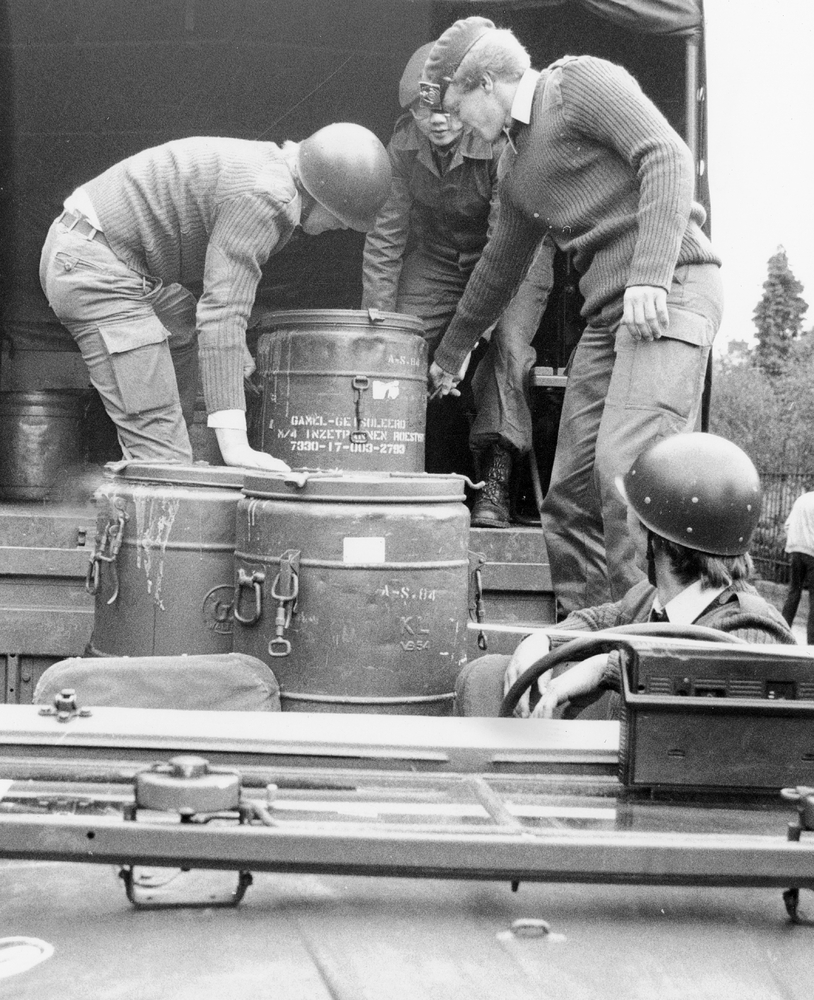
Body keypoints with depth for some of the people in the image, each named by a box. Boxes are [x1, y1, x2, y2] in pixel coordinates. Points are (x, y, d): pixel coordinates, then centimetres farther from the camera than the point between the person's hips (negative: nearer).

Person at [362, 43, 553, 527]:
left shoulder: (503, 145, -29)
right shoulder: (403, 147, -14)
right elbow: (385, 236, -10)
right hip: (435, 256, 4)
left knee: (507, 345, -28)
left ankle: (496, 484, -25)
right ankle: (435, 482, 1)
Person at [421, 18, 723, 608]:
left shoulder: (579, 81, 1)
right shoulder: (519, 174, 24)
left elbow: (668, 156, -11)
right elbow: (499, 269, 36)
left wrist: (650, 275, -21)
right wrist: (451, 353, 45)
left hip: (670, 289, -8)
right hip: (607, 311, 8)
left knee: (624, 464, -23)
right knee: (570, 492, 2)